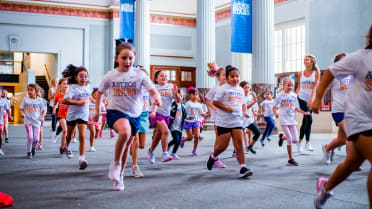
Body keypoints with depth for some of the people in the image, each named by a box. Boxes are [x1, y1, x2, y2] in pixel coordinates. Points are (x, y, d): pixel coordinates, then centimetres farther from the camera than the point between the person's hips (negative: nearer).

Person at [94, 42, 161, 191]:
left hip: (134, 114, 2)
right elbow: (100, 92, 12)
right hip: (115, 111, -2)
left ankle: (120, 175, 34)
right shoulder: (110, 76, -3)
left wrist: (157, 98, -36)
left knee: (127, 146, 13)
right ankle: (116, 163, -12)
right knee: (125, 132, -34)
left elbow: (152, 90, -15)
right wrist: (97, 110, 15)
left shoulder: (139, 75, -6)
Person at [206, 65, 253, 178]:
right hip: (224, 122, -4)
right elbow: (215, 102, -7)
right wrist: (226, 108, -19)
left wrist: (245, 111, 5)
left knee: (239, 143, -6)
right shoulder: (223, 88, -6)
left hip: (237, 121, 5)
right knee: (223, 145, 0)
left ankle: (243, 168, -9)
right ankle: (213, 156, 32)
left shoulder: (240, 89, 13)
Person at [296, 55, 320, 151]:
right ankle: (307, 143, -10)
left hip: (311, 99, 0)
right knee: (309, 119, -14)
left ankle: (300, 142, 16)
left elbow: (315, 87, -9)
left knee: (305, 121, 6)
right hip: (302, 98, 0)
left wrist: (311, 99, -20)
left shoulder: (316, 73, 0)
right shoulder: (300, 73, 6)